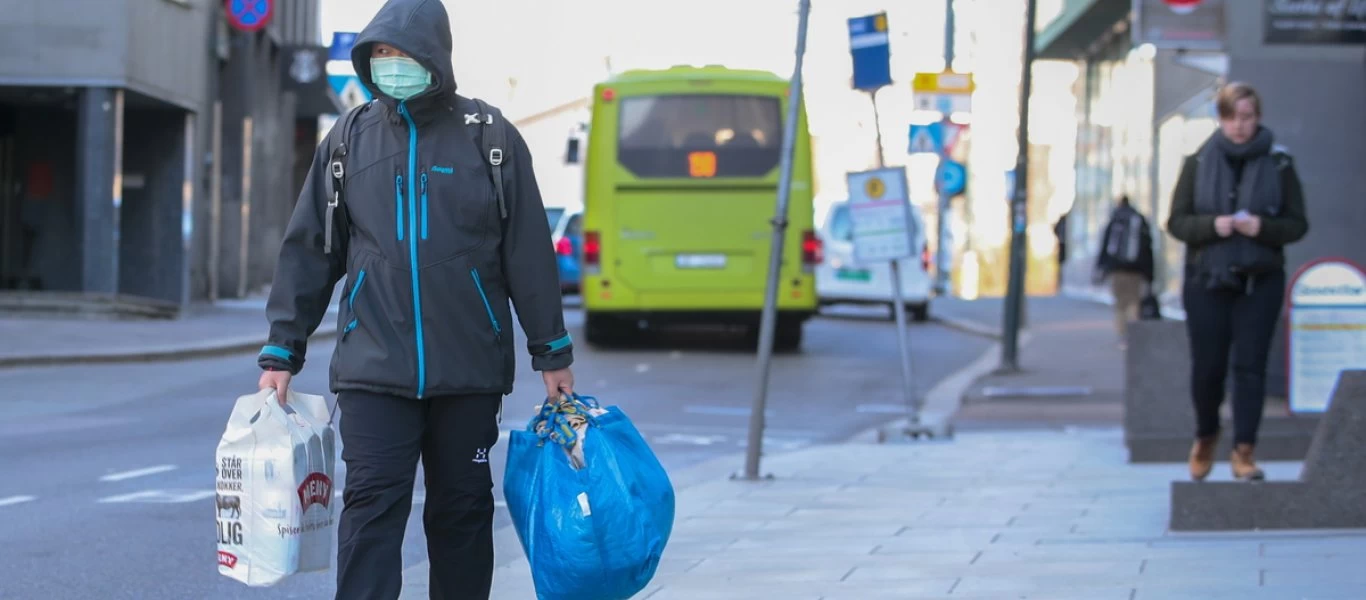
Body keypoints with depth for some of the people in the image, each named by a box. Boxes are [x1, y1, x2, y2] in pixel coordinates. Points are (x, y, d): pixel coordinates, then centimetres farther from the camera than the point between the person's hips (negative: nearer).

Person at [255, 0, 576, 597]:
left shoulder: (491, 138, 2)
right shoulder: (349, 140, 6)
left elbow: (530, 254, 4)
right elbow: (308, 252, 9)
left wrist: (552, 353, 4)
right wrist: (281, 352, 6)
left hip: (468, 372, 0)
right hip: (374, 369, 0)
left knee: (463, 512, 9)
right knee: (371, 508, -8)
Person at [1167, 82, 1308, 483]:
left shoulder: (1278, 164, 1)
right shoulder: (1199, 162, 3)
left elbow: (1297, 224, 2)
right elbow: (1177, 221, 3)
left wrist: (1262, 227, -17)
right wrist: (1212, 225, -16)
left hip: (1259, 283, -1)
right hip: (1206, 280, 1)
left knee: (1250, 366, -6)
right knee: (1207, 367, 4)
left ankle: (1244, 450, -2)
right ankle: (1205, 437, 29)